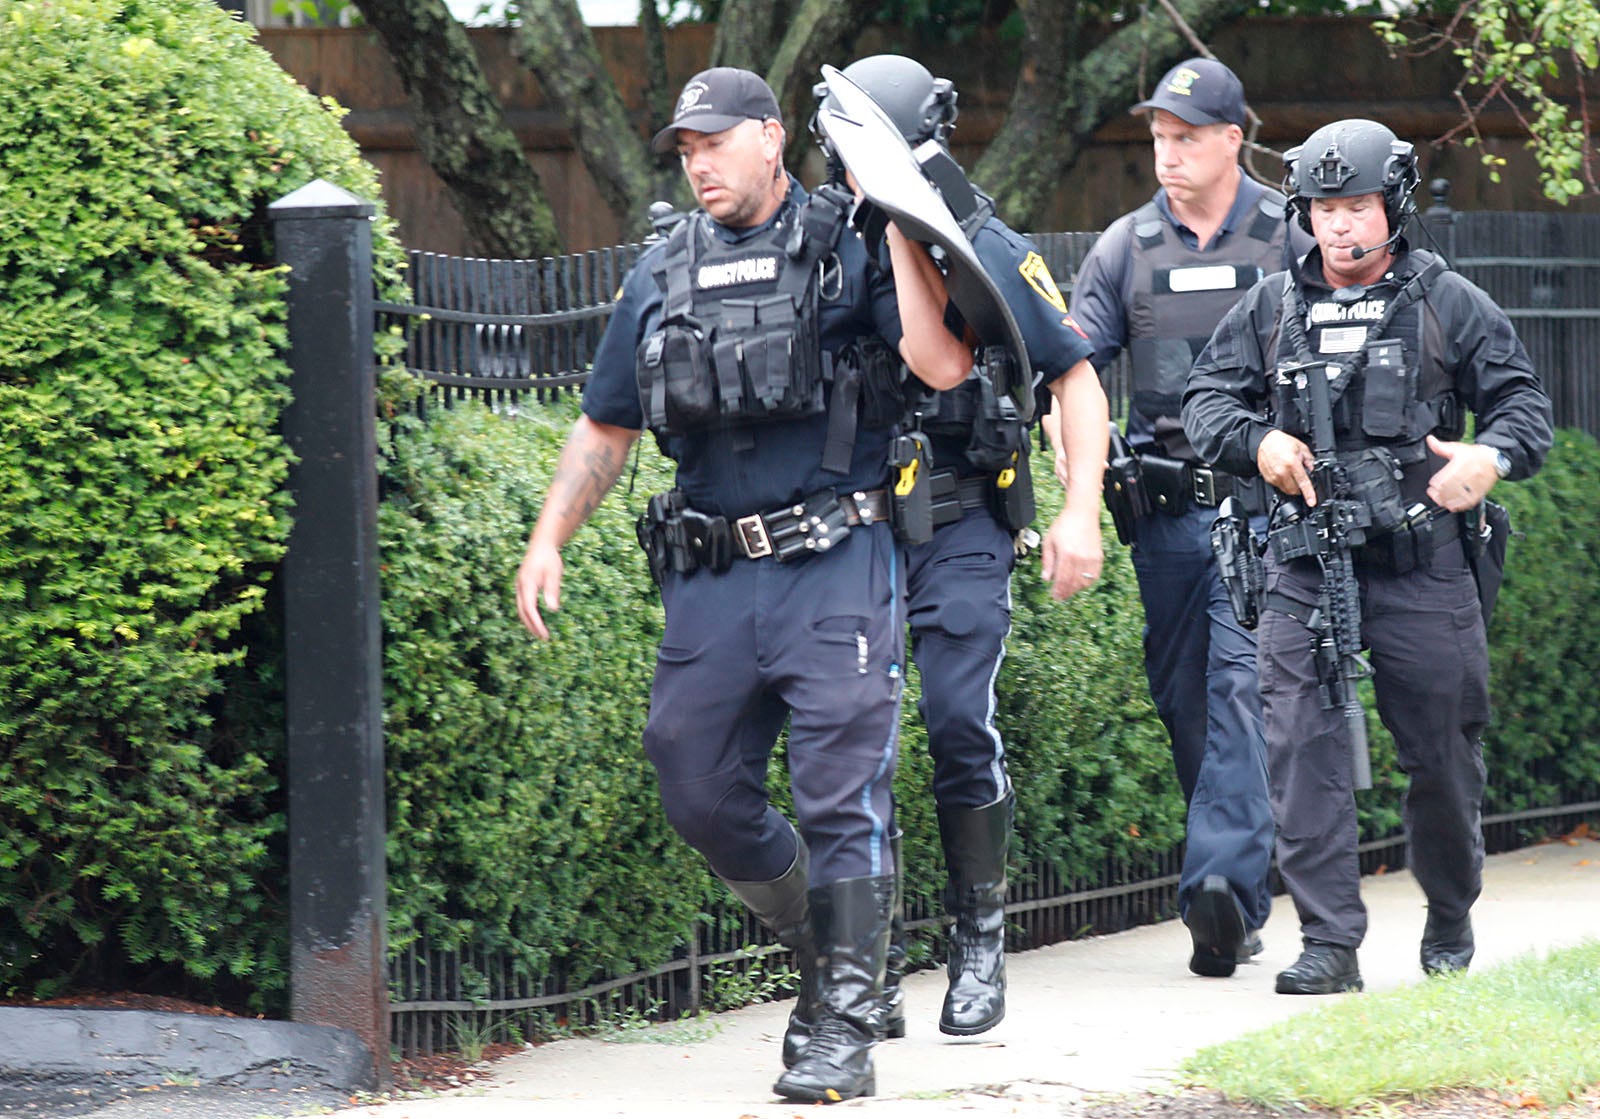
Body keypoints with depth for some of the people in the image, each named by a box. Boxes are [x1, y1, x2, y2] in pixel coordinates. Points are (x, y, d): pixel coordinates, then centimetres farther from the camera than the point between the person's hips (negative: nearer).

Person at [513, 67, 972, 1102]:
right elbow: (605, 428, 21)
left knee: (842, 795, -8)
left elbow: (943, 365, -13)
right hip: (710, 578, 6)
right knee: (699, 792, 7)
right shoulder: (664, 275, 15)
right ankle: (824, 946, 29)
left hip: (833, 562, -5)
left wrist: (900, 226, -13)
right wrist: (550, 539, 11)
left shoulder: (850, 247, 1)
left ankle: (846, 1028, -6)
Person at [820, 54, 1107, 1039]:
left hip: (962, 526, -3)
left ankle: (980, 938, 2)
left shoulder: (994, 257, -1)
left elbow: (1077, 378, 5)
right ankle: (874, 966, 4)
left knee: (959, 720, -15)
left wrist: (1081, 513, -4)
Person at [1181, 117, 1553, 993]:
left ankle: (1451, 920, 30)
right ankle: (1329, 942, -8)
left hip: (1423, 566, -1)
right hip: (1305, 567, 1)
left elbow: (1521, 399, 7)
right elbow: (1206, 396, 12)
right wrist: (1257, 442, -9)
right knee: (1303, 748, -11)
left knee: (1443, 755, 7)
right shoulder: (1271, 308, 10)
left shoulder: (1447, 304, 5)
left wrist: (1494, 457, -14)